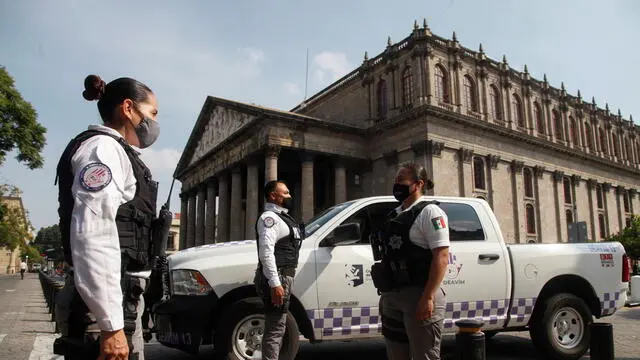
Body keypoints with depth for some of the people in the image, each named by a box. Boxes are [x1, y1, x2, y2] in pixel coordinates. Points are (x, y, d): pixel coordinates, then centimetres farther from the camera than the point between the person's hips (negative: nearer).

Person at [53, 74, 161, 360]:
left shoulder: (116, 153, 21)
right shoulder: (103, 148, -9)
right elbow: (92, 237, -22)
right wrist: (111, 325, -25)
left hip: (120, 300, 10)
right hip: (105, 304, -10)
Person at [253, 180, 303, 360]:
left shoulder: (281, 217, 21)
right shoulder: (269, 217, -11)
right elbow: (266, 253, -21)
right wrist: (275, 283, -27)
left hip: (284, 277, 10)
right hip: (276, 278, -10)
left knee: (277, 326, 18)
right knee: (275, 328, -9)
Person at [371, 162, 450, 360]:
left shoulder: (429, 212, -8)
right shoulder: (394, 214, 15)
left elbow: (441, 257, -16)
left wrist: (428, 297, -23)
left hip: (418, 296, -8)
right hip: (391, 297, 8)